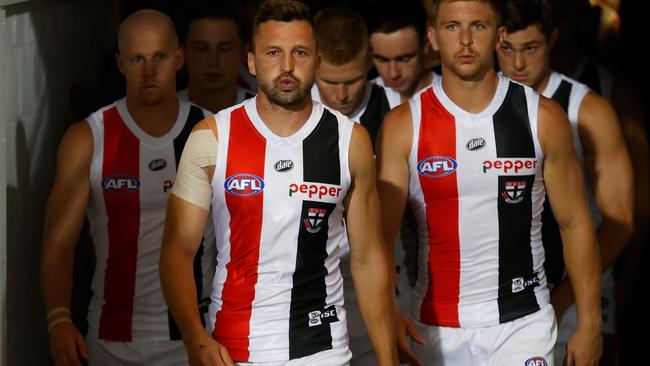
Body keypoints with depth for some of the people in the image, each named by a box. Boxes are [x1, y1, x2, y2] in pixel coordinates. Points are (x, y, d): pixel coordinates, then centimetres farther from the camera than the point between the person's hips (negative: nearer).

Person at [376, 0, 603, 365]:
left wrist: (589, 323, 3)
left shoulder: (542, 117, -2)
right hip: (436, 326, 1)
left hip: (524, 322, -1)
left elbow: (576, 224, 4)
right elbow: (381, 234, -6)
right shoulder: (403, 125, -3)